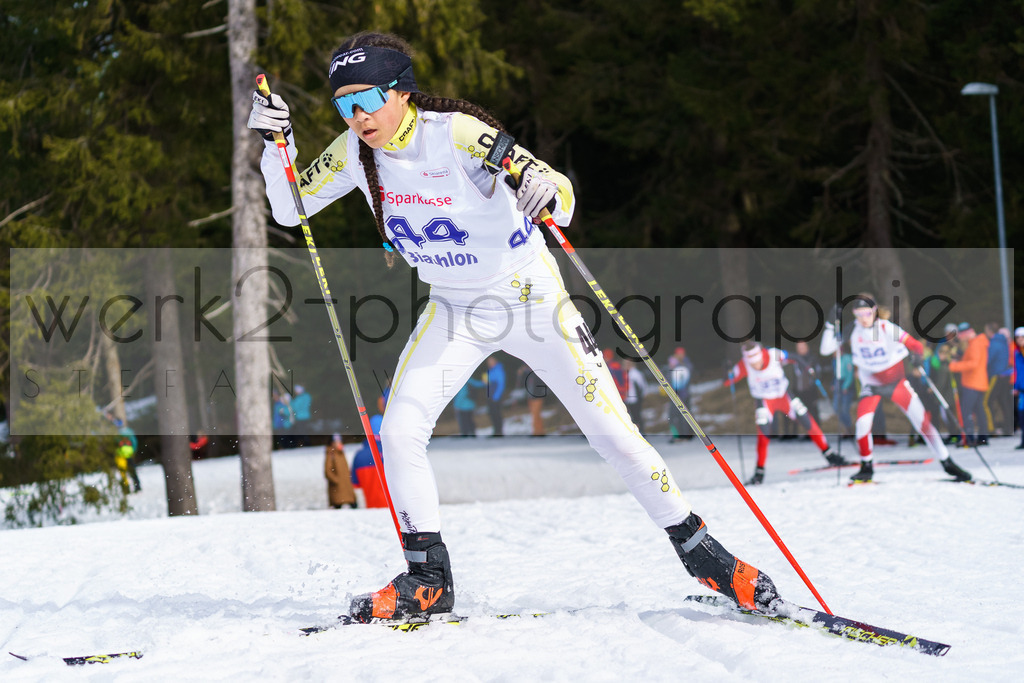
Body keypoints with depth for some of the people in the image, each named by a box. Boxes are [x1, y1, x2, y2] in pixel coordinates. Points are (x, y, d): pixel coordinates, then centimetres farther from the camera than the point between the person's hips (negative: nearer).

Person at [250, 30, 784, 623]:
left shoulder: (455, 133, -27)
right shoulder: (358, 150, -10)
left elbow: (562, 195, -32)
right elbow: (290, 209, -1)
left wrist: (546, 192, -56)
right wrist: (277, 141, -17)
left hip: (531, 300, -4)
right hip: (455, 310, 5)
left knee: (613, 434, -4)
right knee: (399, 431, -13)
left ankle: (702, 553, 12)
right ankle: (429, 579, 2)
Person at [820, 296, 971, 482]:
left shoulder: (887, 328, -17)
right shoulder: (852, 332, -10)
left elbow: (916, 346, -16)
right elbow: (825, 350, -14)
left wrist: (918, 356, -31)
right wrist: (832, 323, -21)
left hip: (897, 381, -1)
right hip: (871, 385, 1)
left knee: (922, 421, -5)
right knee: (863, 422, -22)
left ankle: (947, 463, 8)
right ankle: (866, 466, -1)